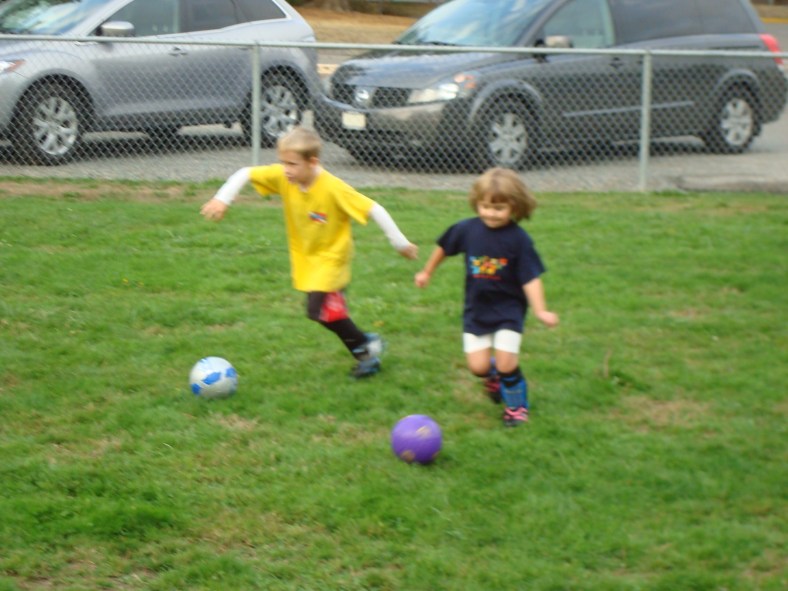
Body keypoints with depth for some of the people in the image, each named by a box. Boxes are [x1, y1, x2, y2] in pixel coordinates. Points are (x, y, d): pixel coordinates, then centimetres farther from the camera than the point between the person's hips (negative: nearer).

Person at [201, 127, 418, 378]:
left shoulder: (333, 188, -28)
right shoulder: (281, 177, -14)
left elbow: (373, 209, -24)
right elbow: (245, 174, -6)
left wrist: (400, 243, -20)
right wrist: (222, 199, -21)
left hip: (331, 256, -6)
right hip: (305, 257, 6)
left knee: (318, 309, -20)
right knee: (332, 311, 9)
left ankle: (366, 346, -1)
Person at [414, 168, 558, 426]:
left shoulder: (519, 239, -15)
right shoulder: (467, 229, -8)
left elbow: (531, 278, -15)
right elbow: (443, 247, 11)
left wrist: (540, 310, -25)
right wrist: (427, 272, 23)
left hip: (508, 310, -3)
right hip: (476, 309, 3)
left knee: (506, 363, -12)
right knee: (477, 366, -4)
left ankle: (516, 405, 16)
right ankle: (493, 376, 34)